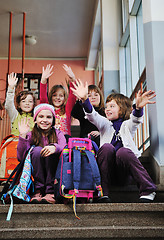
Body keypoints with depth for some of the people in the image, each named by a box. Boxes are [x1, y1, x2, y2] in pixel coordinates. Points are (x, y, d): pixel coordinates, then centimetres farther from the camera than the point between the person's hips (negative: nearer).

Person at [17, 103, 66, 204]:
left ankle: (50, 192, -25)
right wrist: (22, 136, -17)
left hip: (53, 172, 0)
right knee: (37, 150, -24)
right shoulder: (30, 135, 4)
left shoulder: (58, 134, 6)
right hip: (35, 172, 0)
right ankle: (38, 190, -22)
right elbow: (21, 158, -8)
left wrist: (55, 147, -38)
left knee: (50, 151, -25)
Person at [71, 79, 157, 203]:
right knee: (107, 147, -25)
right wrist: (85, 99, -23)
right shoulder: (105, 124, 18)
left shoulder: (128, 125, 13)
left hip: (123, 173, -1)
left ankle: (148, 191, -22)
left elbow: (135, 119, -12)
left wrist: (138, 107, -37)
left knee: (123, 151, -30)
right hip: (106, 173, 1)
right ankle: (103, 193, -24)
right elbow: (93, 116, -3)